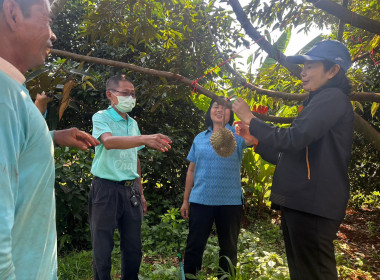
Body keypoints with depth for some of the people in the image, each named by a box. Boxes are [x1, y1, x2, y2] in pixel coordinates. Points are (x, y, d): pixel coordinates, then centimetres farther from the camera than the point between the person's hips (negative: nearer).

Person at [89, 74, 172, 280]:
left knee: (133, 247, 12)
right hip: (106, 188, -5)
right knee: (103, 249, 2)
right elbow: (108, 141, -28)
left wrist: (140, 192, 16)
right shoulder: (101, 117, -6)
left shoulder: (133, 123, 13)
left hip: (130, 190, 6)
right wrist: (144, 139, -42)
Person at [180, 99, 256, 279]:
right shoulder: (199, 138, 10)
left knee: (228, 248, 12)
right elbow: (192, 171, 12)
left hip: (230, 202, -1)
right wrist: (185, 200, 11)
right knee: (194, 246, 7)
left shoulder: (236, 134, 2)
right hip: (200, 201, 2)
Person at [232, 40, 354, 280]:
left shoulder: (332, 98, -9)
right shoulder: (319, 102, 22)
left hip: (312, 206, -10)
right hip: (299, 203, 10)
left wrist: (250, 119, -11)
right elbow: (289, 156, 22)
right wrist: (255, 137, 17)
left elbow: (293, 139, -22)